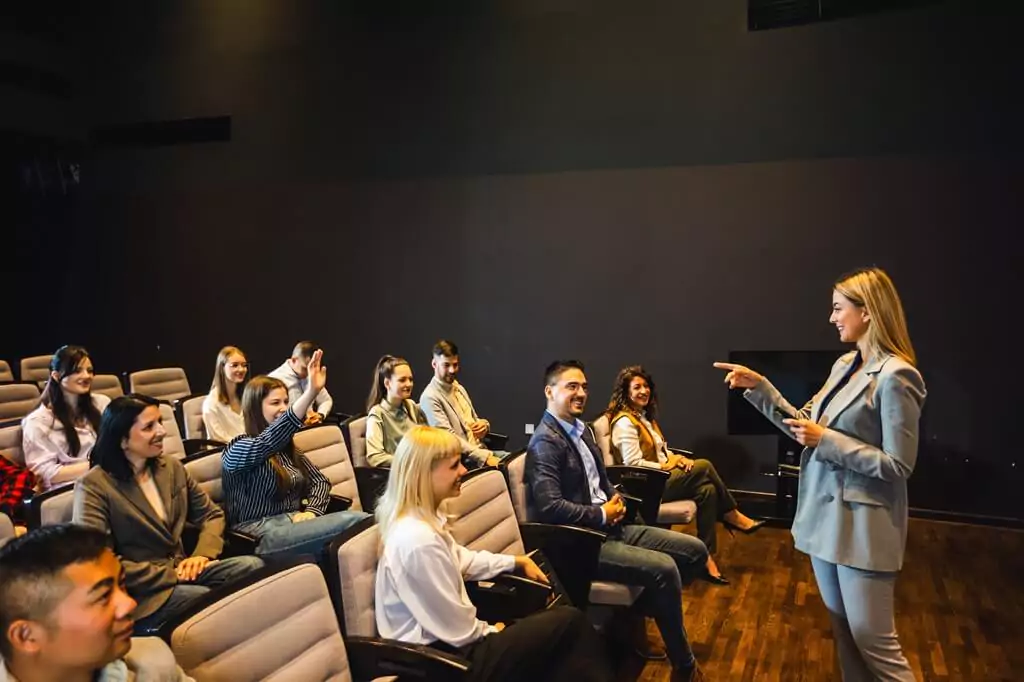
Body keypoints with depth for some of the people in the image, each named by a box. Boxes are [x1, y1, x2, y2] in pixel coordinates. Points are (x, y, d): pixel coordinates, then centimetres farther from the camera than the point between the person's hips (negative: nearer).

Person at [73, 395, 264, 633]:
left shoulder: (172, 467, 11)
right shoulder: (93, 486, -10)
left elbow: (211, 514, 15)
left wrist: (203, 553, -6)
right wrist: (169, 575, -16)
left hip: (182, 569, 6)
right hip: (141, 590, -6)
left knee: (252, 566, -22)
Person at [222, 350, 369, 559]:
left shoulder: (287, 448, 19)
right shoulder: (238, 449, -5)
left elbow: (320, 481, 16)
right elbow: (268, 440, -26)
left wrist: (311, 511, -8)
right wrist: (311, 393, -39)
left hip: (295, 523, 7)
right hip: (262, 537, -7)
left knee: (362, 520, -25)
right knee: (354, 523, -30)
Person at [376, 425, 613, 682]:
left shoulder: (421, 518, 2)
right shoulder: (418, 541, -29)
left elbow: (459, 559, 20)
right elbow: (460, 631, -22)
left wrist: (517, 561, 18)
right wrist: (490, 631, -3)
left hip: (445, 642, 9)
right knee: (570, 622, -5)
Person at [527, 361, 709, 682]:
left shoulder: (581, 429, 12)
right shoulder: (546, 442, -17)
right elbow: (549, 506, -27)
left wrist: (615, 501, 1)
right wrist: (601, 514, -16)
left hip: (609, 526, 10)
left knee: (695, 550, 4)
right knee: (664, 568, -25)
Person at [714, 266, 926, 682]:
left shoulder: (894, 376, -18)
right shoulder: (845, 365, 7)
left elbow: (899, 465, -19)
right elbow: (804, 427, 10)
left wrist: (827, 440, -19)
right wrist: (758, 386, 4)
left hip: (862, 524, -8)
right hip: (825, 513, 8)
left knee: (873, 640, 2)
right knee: (843, 632, 19)